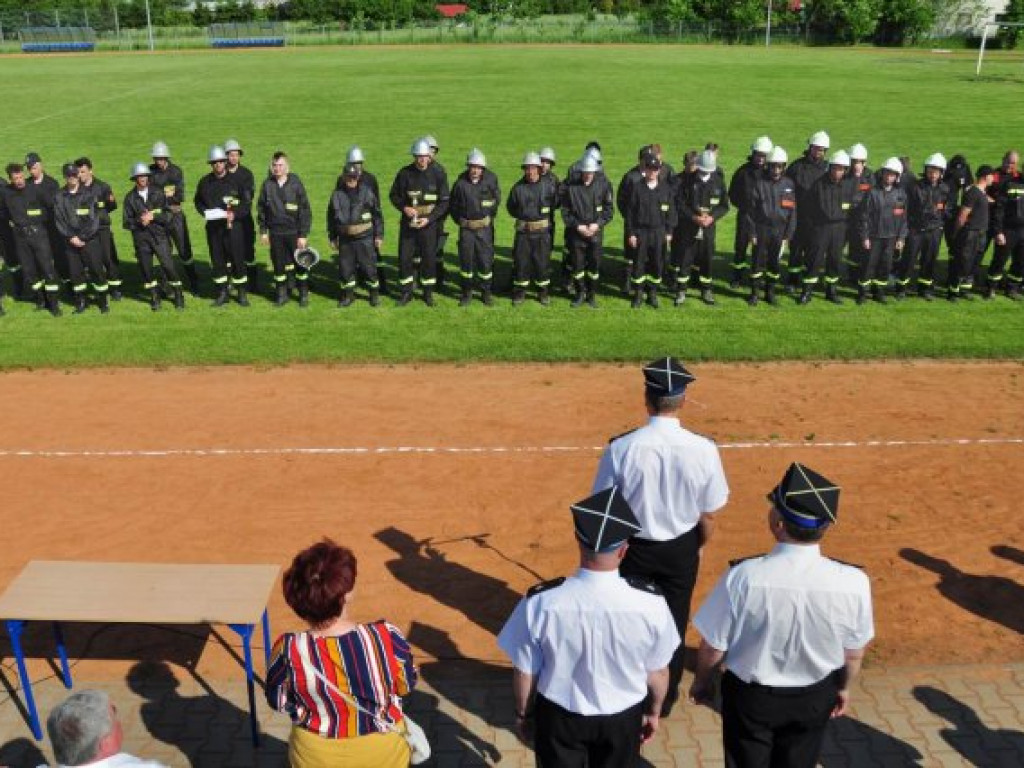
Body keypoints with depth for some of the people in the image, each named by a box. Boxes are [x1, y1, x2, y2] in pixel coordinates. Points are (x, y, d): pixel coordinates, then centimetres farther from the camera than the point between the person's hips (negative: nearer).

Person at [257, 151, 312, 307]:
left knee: (300, 263, 4)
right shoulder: (267, 185, 0)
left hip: (294, 232, -2)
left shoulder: (296, 184, -7)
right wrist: (263, 231, 7)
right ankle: (282, 294, 22)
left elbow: (305, 210, -7)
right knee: (279, 265, 9)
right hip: (275, 233, 2)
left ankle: (304, 294, 18)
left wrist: (303, 234, -10)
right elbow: (261, 209, 10)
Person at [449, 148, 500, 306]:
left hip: (485, 228, 0)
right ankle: (467, 292, 18)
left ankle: (486, 291, 18)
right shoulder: (460, 183, -7)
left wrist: (490, 216, 12)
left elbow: (497, 200, 11)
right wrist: (459, 220, 6)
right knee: (466, 259, 4)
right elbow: (452, 205, 8)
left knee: (486, 259, 3)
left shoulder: (490, 181, -6)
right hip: (466, 228, 0)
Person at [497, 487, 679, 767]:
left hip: (559, 716, 0)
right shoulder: (650, 603, -25)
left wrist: (523, 714, 8)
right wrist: (653, 712, 12)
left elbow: (524, 674, -13)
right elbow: (657, 673, -9)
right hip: (623, 718, 1)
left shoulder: (541, 603, -27)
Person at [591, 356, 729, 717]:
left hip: (634, 548, 0)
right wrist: (699, 546, 11)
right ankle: (665, 696, 37)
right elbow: (708, 515, -9)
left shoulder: (621, 447, -22)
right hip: (681, 549, 1)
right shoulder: (703, 450, -20)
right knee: (673, 622, 20)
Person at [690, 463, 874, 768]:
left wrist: (701, 682, 5)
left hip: (750, 695, -2)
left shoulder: (743, 577, -29)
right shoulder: (853, 582, -24)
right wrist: (844, 688, 14)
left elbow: (713, 647, -16)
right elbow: (854, 653, -7)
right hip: (815, 698, 2)